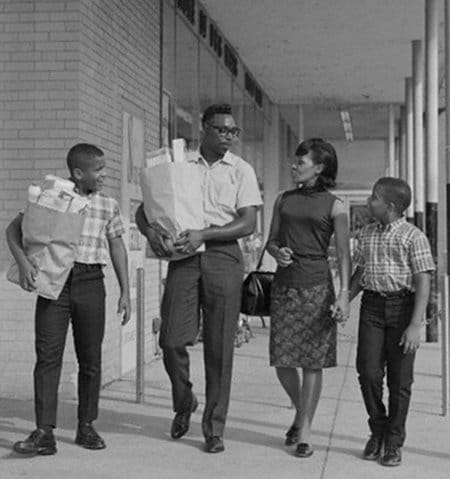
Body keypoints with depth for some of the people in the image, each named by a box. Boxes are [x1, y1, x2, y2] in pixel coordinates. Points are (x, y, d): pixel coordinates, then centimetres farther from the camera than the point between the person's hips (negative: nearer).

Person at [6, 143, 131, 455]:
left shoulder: (108, 206, 10)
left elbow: (117, 248, 15)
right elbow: (14, 229, 3)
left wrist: (125, 292, 11)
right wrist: (23, 261, -14)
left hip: (91, 281, 2)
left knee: (90, 357, 6)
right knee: (48, 355, -5)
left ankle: (86, 427, 20)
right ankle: (45, 432, -4)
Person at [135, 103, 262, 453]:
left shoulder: (241, 170, 7)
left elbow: (248, 223, -3)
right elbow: (144, 209, 12)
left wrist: (204, 234, -16)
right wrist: (150, 230, -11)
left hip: (223, 255, -1)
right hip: (183, 254, 1)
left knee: (219, 347, 0)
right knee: (172, 339, -5)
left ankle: (214, 428, 11)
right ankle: (183, 403, 23)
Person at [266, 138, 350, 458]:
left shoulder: (334, 205, 1)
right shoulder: (284, 200, 12)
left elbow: (343, 253, -2)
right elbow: (271, 240, 15)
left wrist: (344, 294, -12)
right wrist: (277, 252, -8)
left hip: (316, 287, -3)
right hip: (284, 285, 3)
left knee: (313, 361, -1)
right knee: (282, 361, 3)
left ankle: (305, 433, 9)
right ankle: (300, 411, 30)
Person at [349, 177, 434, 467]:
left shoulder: (414, 237, -8)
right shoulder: (367, 233, 10)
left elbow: (423, 284, -10)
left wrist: (415, 325, -17)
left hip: (403, 306, -4)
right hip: (372, 305, 4)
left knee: (399, 378, 3)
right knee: (368, 372, -2)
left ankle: (394, 442, 17)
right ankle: (378, 430, 20)